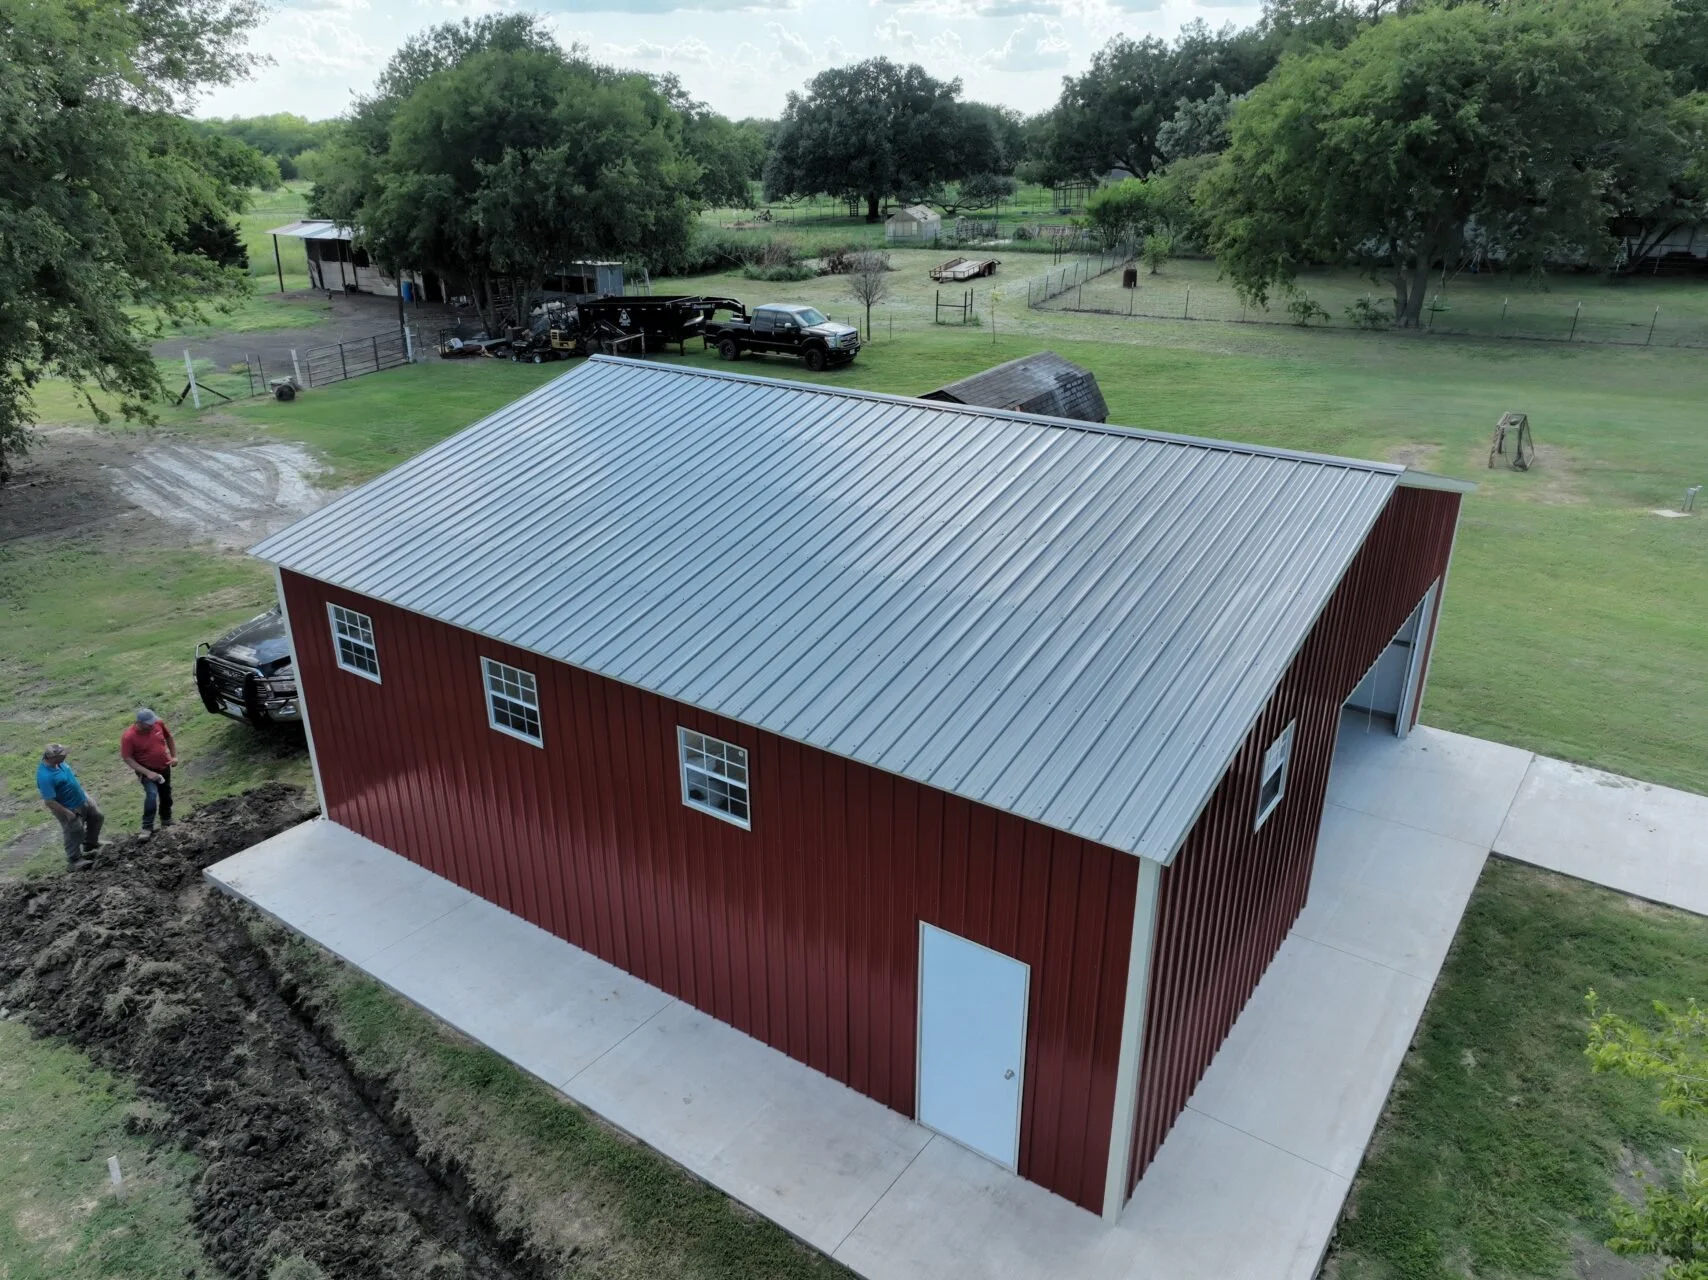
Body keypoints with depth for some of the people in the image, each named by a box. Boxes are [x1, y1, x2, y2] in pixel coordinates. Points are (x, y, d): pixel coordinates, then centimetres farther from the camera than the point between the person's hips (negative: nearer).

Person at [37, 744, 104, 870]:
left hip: (82, 800, 9)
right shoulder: (45, 776, -36)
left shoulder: (58, 762, -10)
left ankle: (90, 845, 46)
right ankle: (74, 861, 30)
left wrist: (85, 793, 16)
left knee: (97, 817, 25)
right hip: (70, 808, -9)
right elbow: (49, 802, -31)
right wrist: (67, 813, -23)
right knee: (75, 834, 9)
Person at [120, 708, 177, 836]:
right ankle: (147, 827, -16)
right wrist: (147, 772, -25)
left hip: (164, 767, 5)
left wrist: (174, 756, -1)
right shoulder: (128, 736, -26)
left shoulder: (158, 723, -14)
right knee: (152, 794, -25)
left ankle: (166, 821, 39)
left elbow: (168, 737, 6)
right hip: (146, 770, -5)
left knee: (166, 795, 17)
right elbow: (127, 758, -20)